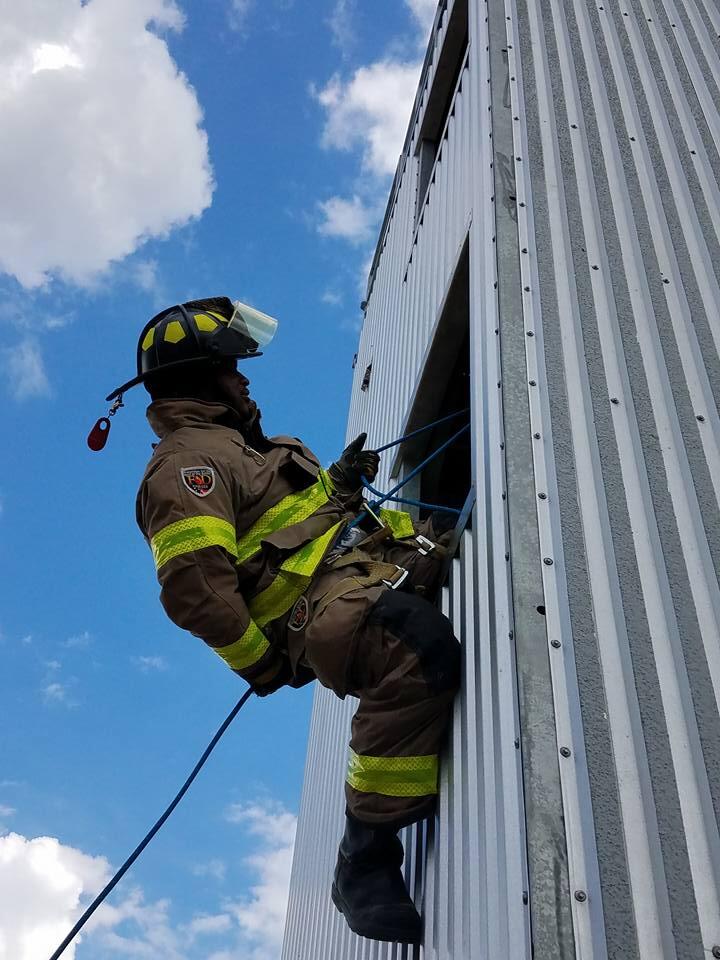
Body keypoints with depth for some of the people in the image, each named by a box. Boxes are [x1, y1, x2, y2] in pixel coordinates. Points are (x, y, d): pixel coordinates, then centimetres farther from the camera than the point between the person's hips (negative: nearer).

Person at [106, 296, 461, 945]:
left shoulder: (234, 444, 27)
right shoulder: (186, 460, -8)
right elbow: (192, 589, -21)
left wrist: (338, 483, 16)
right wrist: (262, 662, -13)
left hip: (366, 567, 11)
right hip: (327, 597, -11)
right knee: (420, 648, -37)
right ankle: (367, 866, -25)